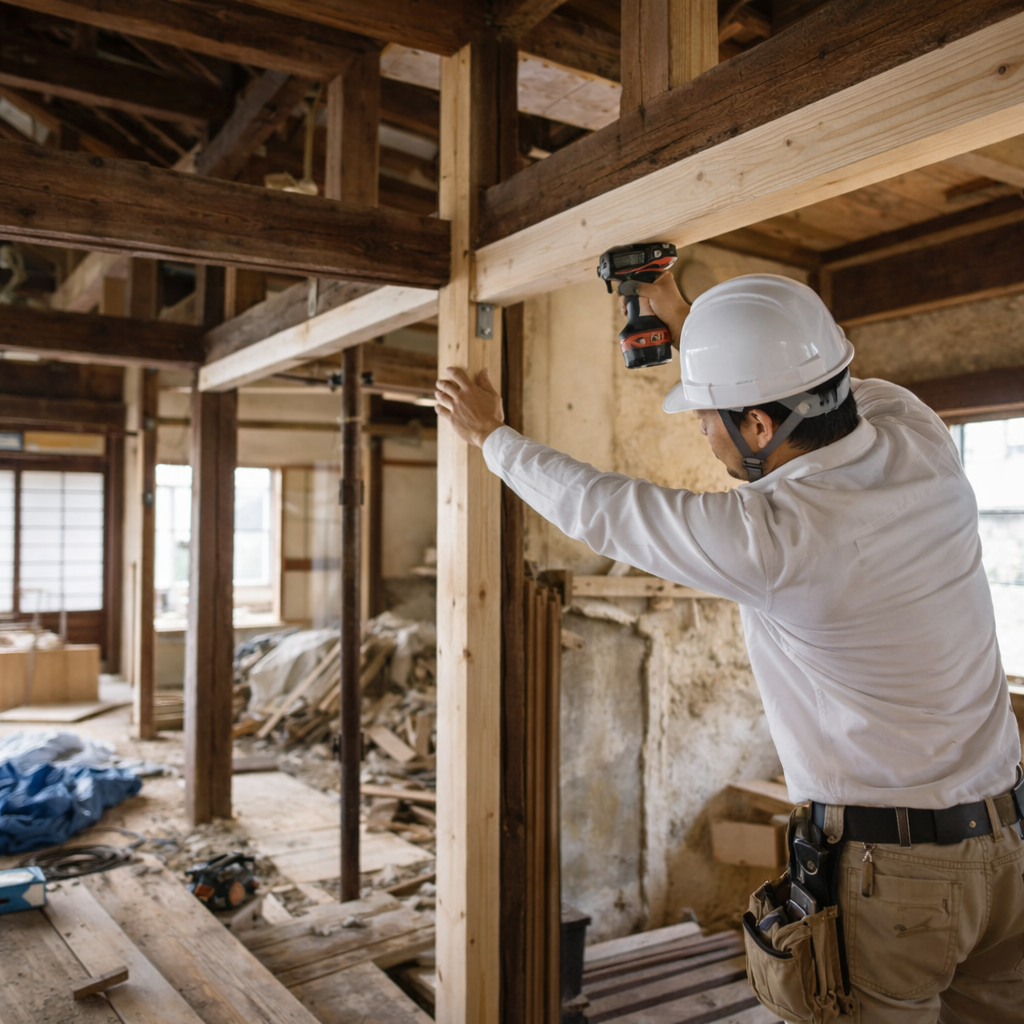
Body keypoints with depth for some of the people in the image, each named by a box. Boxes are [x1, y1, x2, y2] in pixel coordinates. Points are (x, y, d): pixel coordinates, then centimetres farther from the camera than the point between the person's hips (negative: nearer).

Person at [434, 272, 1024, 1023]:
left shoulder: (773, 538, -25)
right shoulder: (919, 436, -6)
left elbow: (597, 509, -11)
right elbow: (815, 386, 15)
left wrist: (490, 435, 6)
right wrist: (681, 318, 24)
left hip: (888, 871, -7)